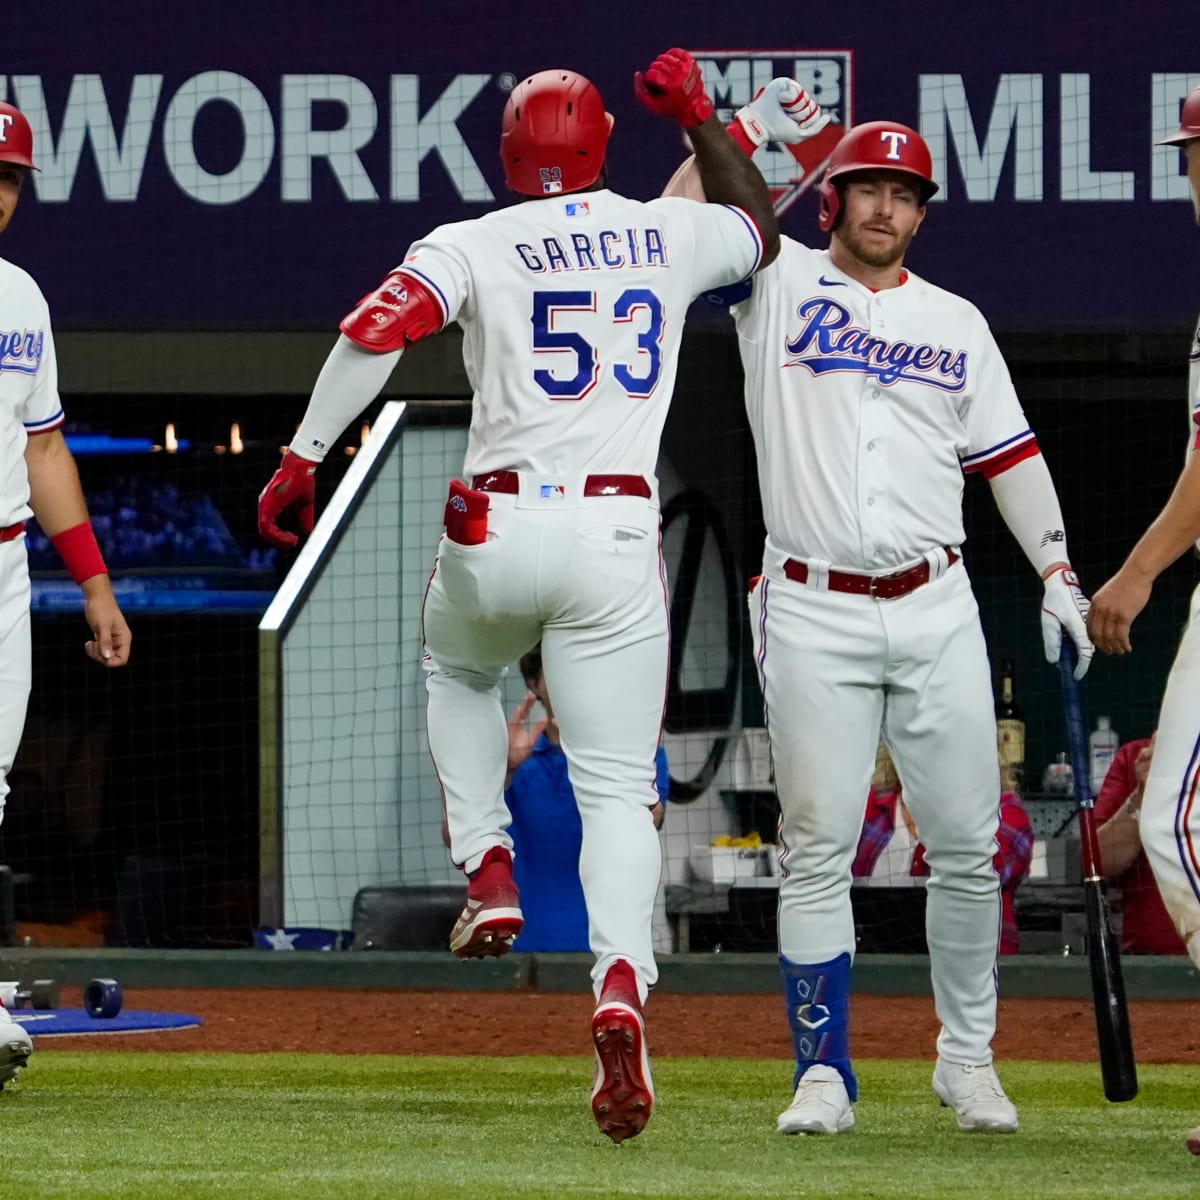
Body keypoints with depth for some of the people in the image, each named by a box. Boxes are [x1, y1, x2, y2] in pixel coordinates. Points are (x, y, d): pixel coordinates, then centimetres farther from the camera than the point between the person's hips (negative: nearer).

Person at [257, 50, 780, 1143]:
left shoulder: (474, 247, 2)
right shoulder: (669, 235, 10)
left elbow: (378, 328, -15)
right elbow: (760, 227, 34)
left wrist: (303, 456, -9)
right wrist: (700, 119, 34)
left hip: (497, 533, -1)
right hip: (617, 540, 1)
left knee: (456, 674, 34)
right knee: (617, 786, 0)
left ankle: (489, 875, 18)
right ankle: (621, 983, -25)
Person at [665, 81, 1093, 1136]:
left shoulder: (956, 323, 14)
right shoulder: (778, 283, 7)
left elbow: (1009, 453, 13)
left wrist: (1057, 573, 3)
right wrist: (749, 130, -6)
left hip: (936, 609, 2)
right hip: (813, 613, -2)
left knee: (967, 845, 2)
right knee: (818, 849, -5)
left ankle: (967, 1057, 15)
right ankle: (824, 1070, -1)